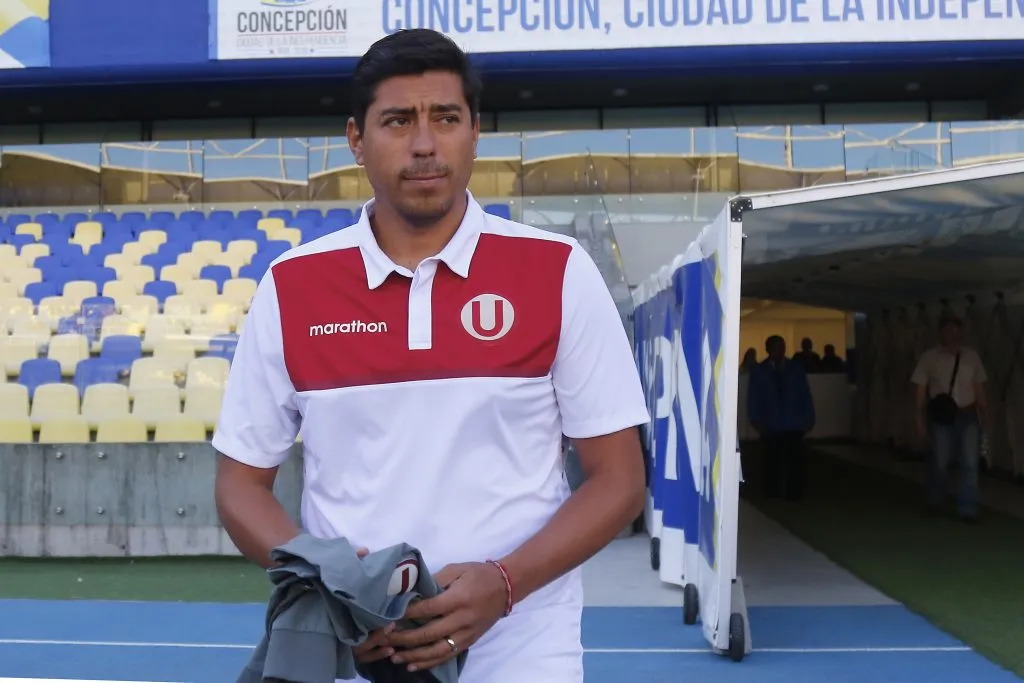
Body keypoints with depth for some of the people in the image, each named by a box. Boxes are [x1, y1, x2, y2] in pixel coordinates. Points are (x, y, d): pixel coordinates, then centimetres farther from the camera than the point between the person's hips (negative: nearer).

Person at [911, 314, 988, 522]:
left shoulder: (972, 356, 2)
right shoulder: (929, 358, -5)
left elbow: (979, 389, 7)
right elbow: (920, 391, -3)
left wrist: (984, 416, 4)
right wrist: (920, 420, -7)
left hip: (968, 417, 2)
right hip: (941, 418, -2)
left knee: (970, 463, -2)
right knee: (939, 462, 9)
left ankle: (968, 509, 6)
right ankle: (935, 501, 31)